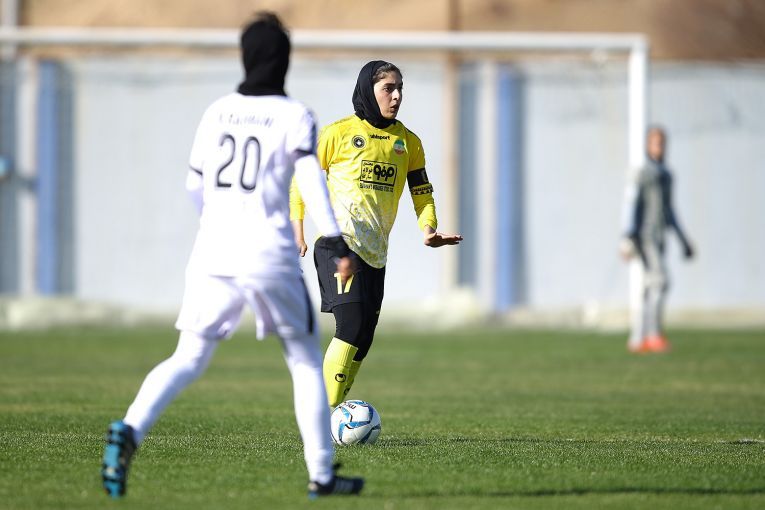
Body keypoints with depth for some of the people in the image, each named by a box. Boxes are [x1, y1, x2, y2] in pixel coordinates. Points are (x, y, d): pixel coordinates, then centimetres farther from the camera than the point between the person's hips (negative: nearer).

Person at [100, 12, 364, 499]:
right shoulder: (295, 116, -2)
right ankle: (322, 474, 12)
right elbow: (311, 180, -15)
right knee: (306, 362, 12)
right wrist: (337, 244, -18)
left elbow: (195, 185, 18)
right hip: (270, 256, -3)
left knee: (188, 358, 3)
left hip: (212, 255, 3)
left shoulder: (216, 112, 11)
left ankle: (131, 430, -24)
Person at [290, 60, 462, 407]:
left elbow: (422, 193, 14)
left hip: (375, 251, 6)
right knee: (352, 322, -21)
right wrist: (298, 232, 1)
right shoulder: (339, 133, -2)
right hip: (338, 242, -6)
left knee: (363, 339, 6)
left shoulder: (407, 142, 12)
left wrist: (428, 229, -6)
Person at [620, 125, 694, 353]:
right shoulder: (641, 174, -8)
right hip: (643, 238, -9)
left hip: (658, 239, 9)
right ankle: (654, 334, -19)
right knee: (659, 282, -18)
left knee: (649, 290, 6)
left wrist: (683, 240, 23)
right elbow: (631, 206, -14)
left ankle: (637, 340, 8)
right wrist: (629, 238, -23)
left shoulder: (666, 176, 19)